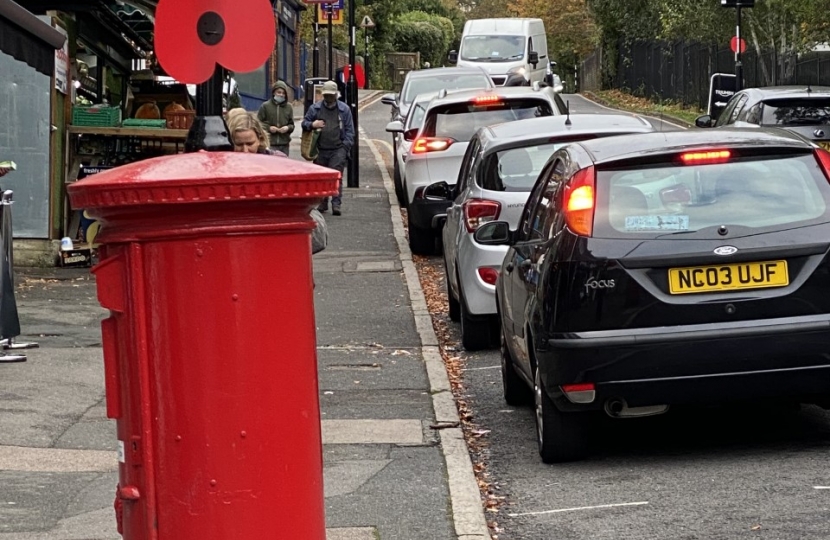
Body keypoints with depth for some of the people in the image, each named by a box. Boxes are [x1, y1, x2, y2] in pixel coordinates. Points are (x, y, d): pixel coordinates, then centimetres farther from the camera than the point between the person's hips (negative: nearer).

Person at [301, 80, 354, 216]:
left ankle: (336, 204, -15)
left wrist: (346, 145, -4)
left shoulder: (344, 109, 7)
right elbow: (304, 123, 14)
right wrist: (312, 125, -9)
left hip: (338, 150, -3)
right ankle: (323, 203, 21)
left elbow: (350, 130, 8)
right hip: (320, 150, 3)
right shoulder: (315, 108, 10)